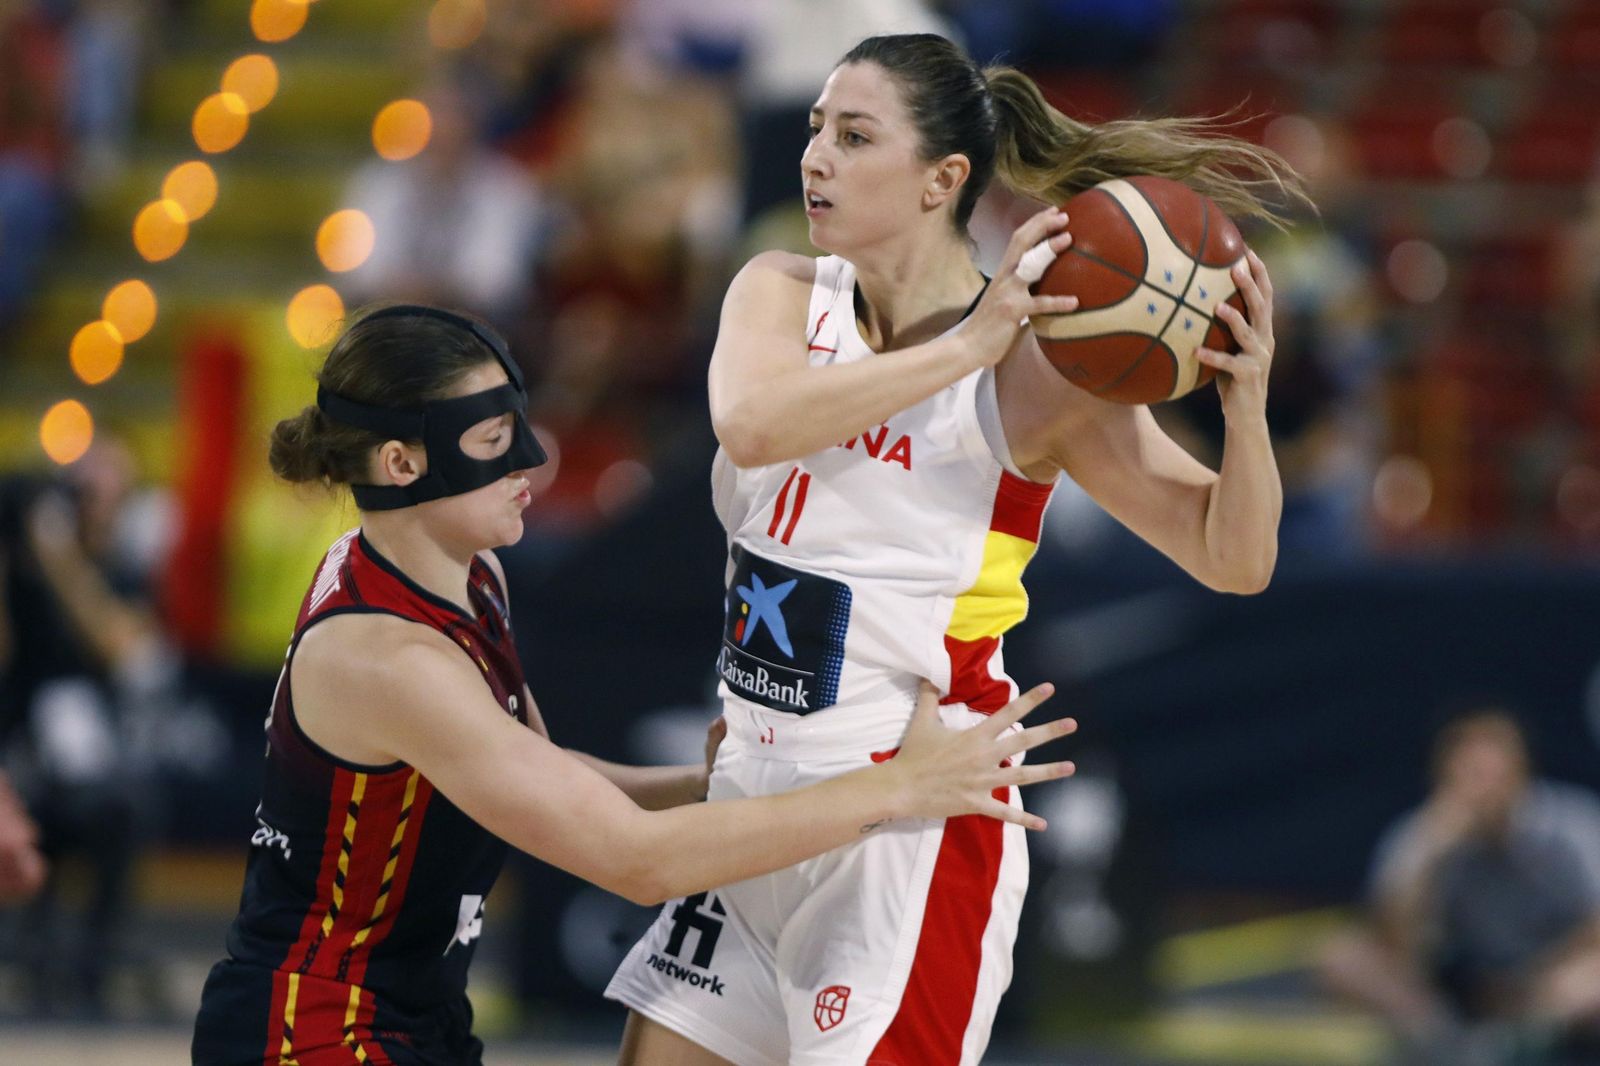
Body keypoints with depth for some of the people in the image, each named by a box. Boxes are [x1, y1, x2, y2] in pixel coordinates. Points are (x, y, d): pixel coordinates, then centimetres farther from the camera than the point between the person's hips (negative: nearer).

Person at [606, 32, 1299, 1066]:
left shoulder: (1030, 369, -12)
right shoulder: (783, 293, 2)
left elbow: (1232, 559, -10)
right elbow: (750, 426, -22)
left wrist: (1247, 403, -29)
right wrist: (959, 349, -28)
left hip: (910, 833, -6)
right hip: (758, 787, 6)